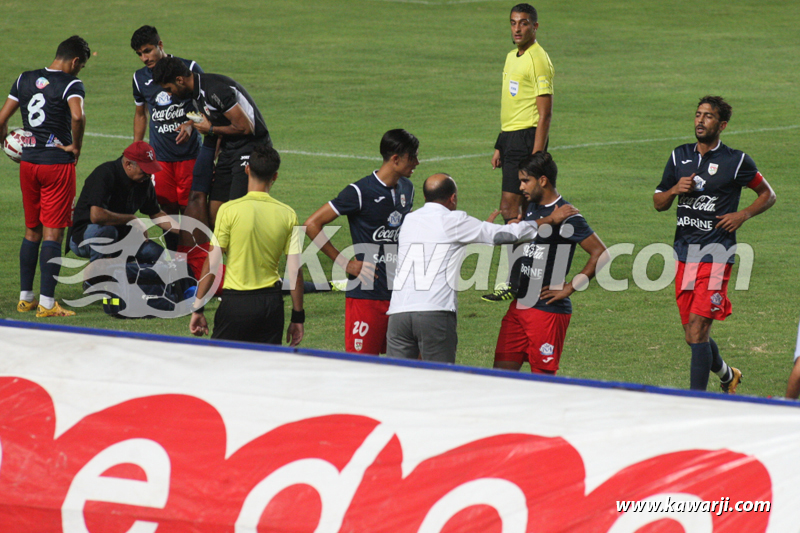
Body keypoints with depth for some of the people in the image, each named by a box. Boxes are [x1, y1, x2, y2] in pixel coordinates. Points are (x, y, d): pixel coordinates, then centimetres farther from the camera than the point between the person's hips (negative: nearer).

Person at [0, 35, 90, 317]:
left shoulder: (25, 80, 8)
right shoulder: (70, 84, -9)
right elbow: (77, 116, -28)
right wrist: (76, 146, -12)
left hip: (28, 163, 5)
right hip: (58, 164, -5)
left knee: (32, 231, 18)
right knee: (53, 233, -3)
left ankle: (25, 297, 23)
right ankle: (46, 302, -5)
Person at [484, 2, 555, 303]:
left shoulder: (538, 60, -12)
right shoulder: (513, 57, 17)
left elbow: (545, 113, -16)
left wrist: (536, 156, -21)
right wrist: (499, 147, 21)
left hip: (527, 137, -9)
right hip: (510, 137, 9)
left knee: (509, 209, -12)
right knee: (526, 211, 11)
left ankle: (515, 283, -11)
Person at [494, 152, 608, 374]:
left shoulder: (567, 217, -14)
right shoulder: (532, 208, 11)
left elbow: (601, 253, -16)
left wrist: (569, 289, -14)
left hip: (548, 309, -8)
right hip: (519, 304, 8)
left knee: (542, 376, -3)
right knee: (503, 369, 5)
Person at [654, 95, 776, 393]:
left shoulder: (736, 161, -2)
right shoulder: (680, 157, 11)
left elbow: (767, 195, 10)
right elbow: (658, 203, 17)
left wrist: (742, 215, -6)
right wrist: (675, 189, -4)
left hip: (716, 252, -5)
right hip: (684, 252, 5)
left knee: (698, 329, -16)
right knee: (692, 335, 12)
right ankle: (727, 376, 38)